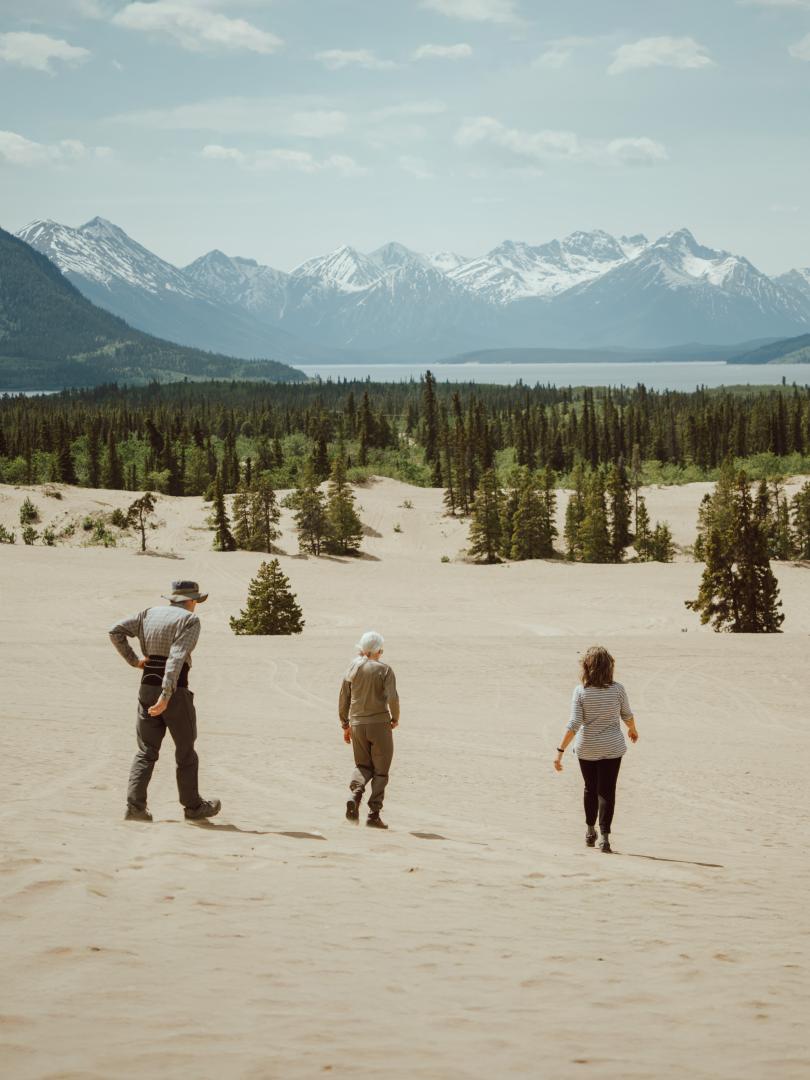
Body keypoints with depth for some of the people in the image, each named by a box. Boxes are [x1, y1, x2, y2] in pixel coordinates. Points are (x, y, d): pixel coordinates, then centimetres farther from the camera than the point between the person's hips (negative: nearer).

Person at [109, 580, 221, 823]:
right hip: (175, 690, -5)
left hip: (147, 687, 5)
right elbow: (177, 657, -20)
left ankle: (135, 806, -5)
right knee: (186, 751, 10)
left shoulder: (150, 614, 11)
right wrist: (166, 696, -26)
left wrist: (133, 660, 10)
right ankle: (193, 807, 21)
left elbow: (116, 632, 4)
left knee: (146, 751, 8)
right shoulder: (190, 620, -7)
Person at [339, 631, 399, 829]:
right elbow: (392, 698, -17)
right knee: (380, 771, 7)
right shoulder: (384, 670, -8)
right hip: (380, 724, -3)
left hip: (357, 724, 3)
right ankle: (374, 815, 3)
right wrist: (395, 718, 1)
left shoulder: (353, 668, 4)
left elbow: (343, 699, 7)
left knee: (362, 766, 19)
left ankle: (355, 795, -10)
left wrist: (345, 725, 17)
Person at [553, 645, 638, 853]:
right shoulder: (618, 690, -10)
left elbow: (574, 724, -18)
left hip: (587, 748, 0)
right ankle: (605, 836, -5)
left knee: (591, 788, 19)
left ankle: (590, 831, 33)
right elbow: (627, 716, 5)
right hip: (612, 747, 0)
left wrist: (560, 750, -14)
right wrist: (633, 730, 27)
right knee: (607, 791, 4)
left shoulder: (580, 692, -14)